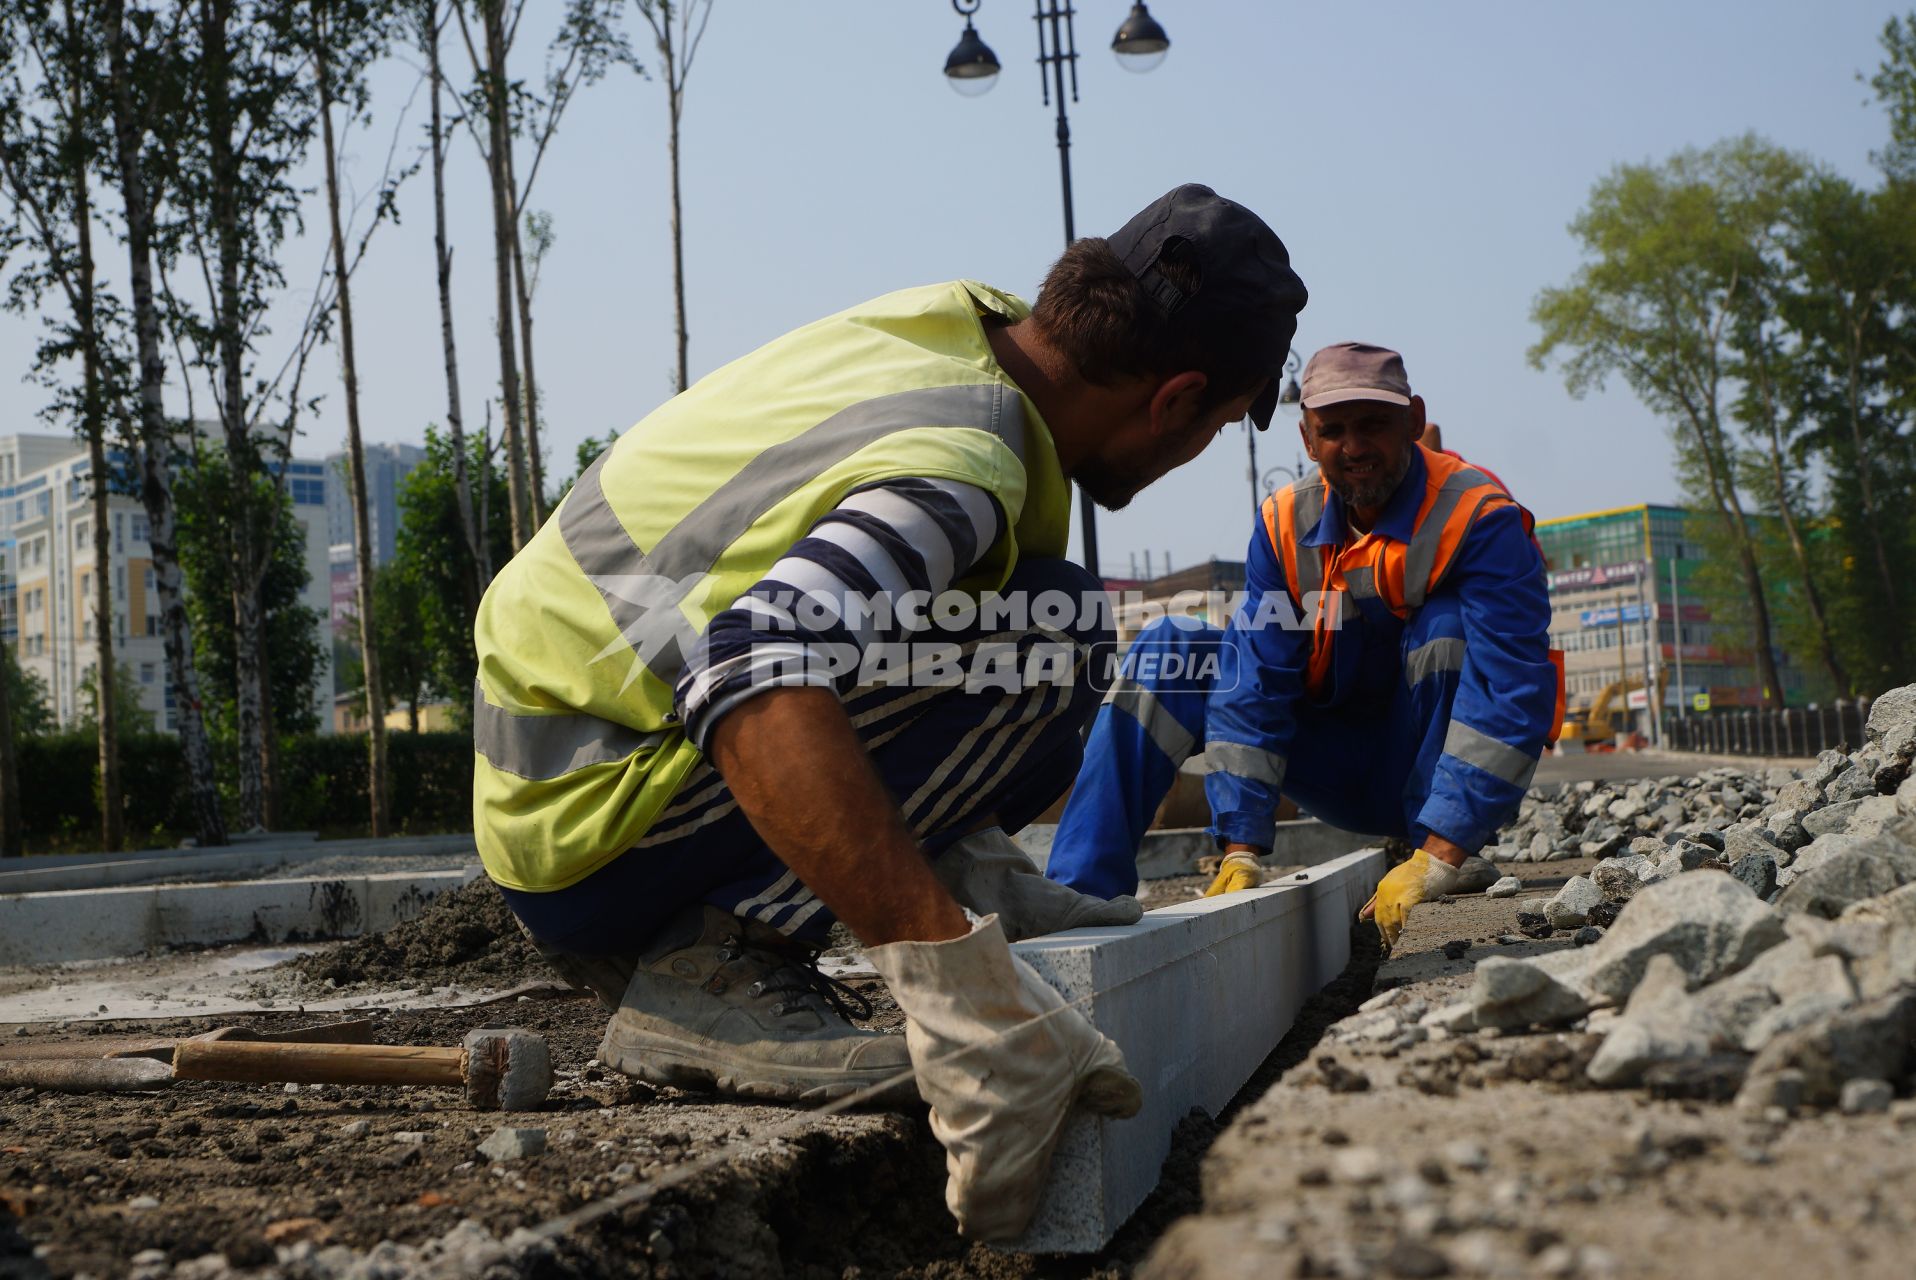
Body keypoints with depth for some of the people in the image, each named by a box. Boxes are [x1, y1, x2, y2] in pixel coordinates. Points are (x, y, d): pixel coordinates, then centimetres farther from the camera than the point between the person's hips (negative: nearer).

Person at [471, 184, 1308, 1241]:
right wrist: (962, 983, -45)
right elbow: (756, 678, -44)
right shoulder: (957, 467, -25)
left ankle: (957, 874, 11)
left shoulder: (955, 318, 3)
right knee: (1048, 639, -22)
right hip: (584, 848, -9)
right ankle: (706, 969, -18)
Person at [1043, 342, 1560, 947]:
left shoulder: (1481, 519, -20)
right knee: (1172, 649, -12)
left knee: (1445, 623, -30)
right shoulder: (1287, 524, -7)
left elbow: (1513, 690, -29)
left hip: (1444, 771, -4)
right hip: (1348, 774, 4)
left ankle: (1429, 846, -21)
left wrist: (1437, 861, -37)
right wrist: (1241, 850, -22)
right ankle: (1079, 894, -20)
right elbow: (1254, 682, -13)